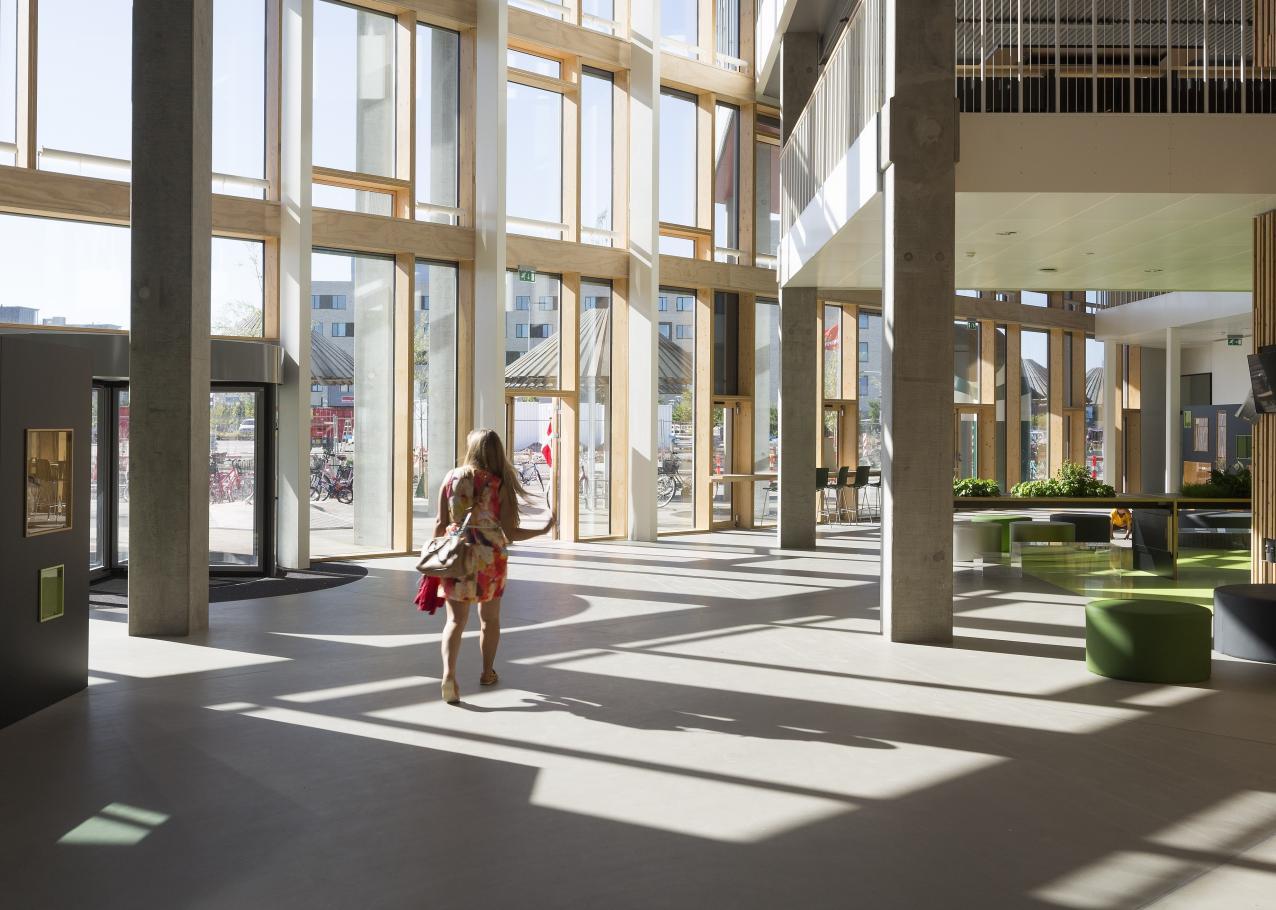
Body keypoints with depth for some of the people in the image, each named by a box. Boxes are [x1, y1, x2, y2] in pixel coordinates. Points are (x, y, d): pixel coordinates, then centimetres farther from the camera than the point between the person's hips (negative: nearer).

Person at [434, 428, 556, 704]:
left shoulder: (451, 477, -3)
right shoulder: (499, 484, -8)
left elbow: (440, 523, -2)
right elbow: (510, 533, -11)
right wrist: (544, 529, 2)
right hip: (490, 558, -1)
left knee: (455, 620, 6)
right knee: (489, 619, 19)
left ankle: (448, 673, -14)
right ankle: (488, 673, 32)